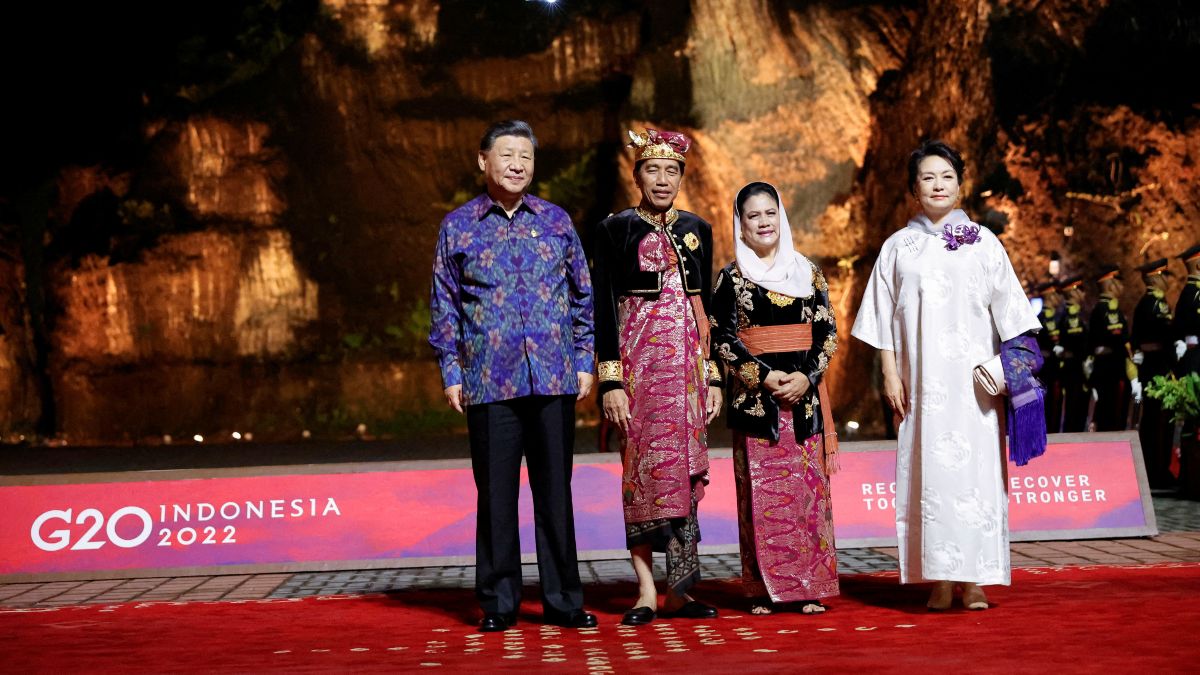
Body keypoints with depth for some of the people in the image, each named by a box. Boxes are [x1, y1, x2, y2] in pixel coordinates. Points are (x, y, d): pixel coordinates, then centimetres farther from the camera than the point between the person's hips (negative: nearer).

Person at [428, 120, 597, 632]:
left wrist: (583, 362, 7)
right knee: (496, 494, 3)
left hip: (554, 379, 1)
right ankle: (498, 603, 14)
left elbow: (582, 296, 13)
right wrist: (451, 374, 2)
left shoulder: (556, 221, 10)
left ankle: (562, 600, 15)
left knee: (556, 492, 5)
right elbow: (444, 306, 7)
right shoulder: (458, 226, 6)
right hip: (488, 382, -1)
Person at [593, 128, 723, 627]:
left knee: (685, 467, 1)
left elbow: (708, 306, 15)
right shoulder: (615, 229, 2)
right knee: (644, 465, -5)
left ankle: (678, 590, 7)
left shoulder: (697, 230, 14)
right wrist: (611, 380, -10)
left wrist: (714, 375, 9)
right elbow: (604, 308, -3)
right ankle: (648, 590, -1)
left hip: (690, 358, 4)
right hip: (641, 356, -4)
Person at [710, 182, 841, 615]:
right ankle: (764, 589, 3)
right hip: (754, 396, -2)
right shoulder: (731, 278, 4)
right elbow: (722, 338, -2)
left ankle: (811, 586, 7)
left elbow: (827, 332, 7)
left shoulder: (808, 272, 10)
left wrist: (807, 375, -8)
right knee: (761, 491, -2)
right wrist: (763, 376, -12)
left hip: (804, 394, 2)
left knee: (808, 487, 1)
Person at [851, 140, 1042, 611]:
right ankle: (940, 579, 1)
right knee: (930, 468, -3)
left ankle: (974, 579, 0)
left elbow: (1007, 308, 7)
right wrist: (890, 373, 0)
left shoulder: (982, 242, 9)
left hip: (973, 379, 0)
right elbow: (884, 317, 8)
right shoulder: (898, 246, 10)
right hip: (923, 378, 1)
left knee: (976, 466, -4)